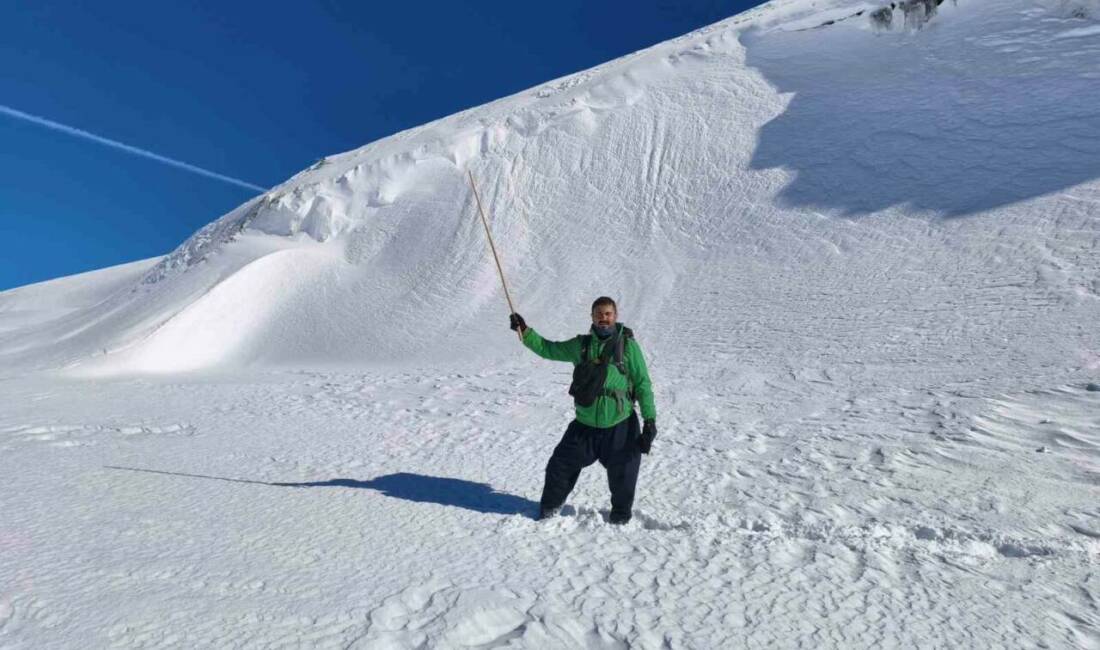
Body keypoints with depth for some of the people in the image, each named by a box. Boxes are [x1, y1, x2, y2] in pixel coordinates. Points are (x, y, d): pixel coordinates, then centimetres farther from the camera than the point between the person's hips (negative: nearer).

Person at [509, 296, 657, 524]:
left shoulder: (628, 345, -6)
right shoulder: (581, 345, 3)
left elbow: (642, 384, -4)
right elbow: (548, 349, 12)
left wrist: (650, 419, -8)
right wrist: (525, 331, 1)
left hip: (620, 427, -3)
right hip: (585, 425, 3)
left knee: (622, 477, 9)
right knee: (560, 467, 9)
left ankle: (621, 516, 36)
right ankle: (549, 510, 33)